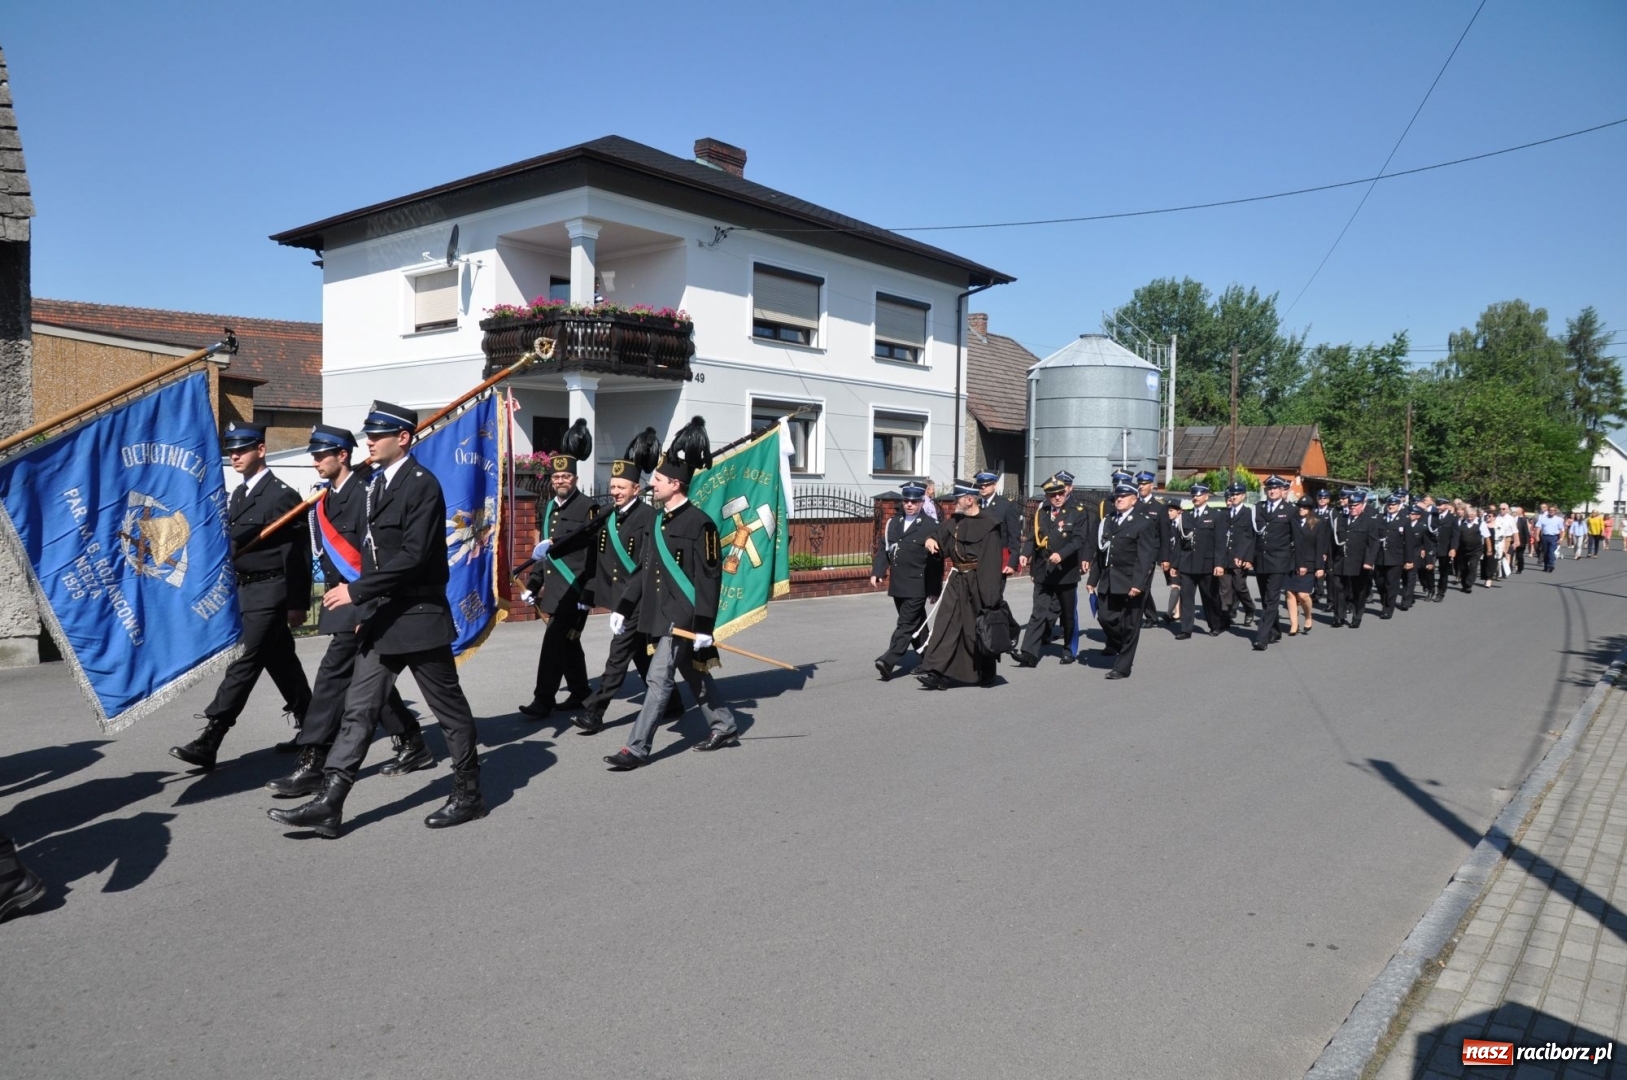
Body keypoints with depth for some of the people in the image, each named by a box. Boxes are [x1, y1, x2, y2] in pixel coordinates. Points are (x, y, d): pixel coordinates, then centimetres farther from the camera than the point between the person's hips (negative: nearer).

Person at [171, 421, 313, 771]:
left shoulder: (282, 494, -12)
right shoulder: (237, 494, 14)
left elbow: (297, 553, -13)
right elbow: (232, 543, 17)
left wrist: (298, 604, -14)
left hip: (270, 593, -9)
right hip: (245, 591, 9)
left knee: (242, 664, -9)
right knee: (282, 663, 14)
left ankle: (208, 744, -8)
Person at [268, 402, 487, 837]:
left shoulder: (422, 485, -14)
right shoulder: (377, 482, 12)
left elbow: (414, 555, -23)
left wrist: (357, 591, -22)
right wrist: (367, 609, 15)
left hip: (419, 618, -8)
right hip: (383, 620, 8)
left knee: (449, 709, 5)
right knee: (359, 711, 6)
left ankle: (468, 795, 19)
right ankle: (328, 804, 9)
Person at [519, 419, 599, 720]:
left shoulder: (587, 507, -9)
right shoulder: (547, 508, 14)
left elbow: (593, 553, -13)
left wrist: (589, 593, -17)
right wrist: (533, 584, 16)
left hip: (573, 589, -8)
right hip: (554, 589, 8)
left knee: (554, 642, -9)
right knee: (567, 643, 14)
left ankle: (543, 700, -5)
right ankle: (581, 693, 25)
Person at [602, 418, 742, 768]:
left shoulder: (700, 523, -14)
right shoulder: (658, 520, 10)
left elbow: (710, 578, -16)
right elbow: (644, 569, 15)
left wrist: (704, 627, -19)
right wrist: (623, 609, 10)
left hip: (682, 617, -8)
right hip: (658, 614, 8)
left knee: (659, 678, -7)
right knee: (694, 675, 17)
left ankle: (638, 748, -2)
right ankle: (725, 727, 31)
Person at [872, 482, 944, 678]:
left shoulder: (930, 526, -4)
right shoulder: (893, 522, 13)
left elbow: (937, 559, -5)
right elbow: (884, 549, 13)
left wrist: (934, 588, -6)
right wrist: (877, 571, -1)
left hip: (917, 585, -6)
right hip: (897, 584, 6)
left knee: (906, 624, -9)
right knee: (915, 623, 17)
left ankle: (889, 660, -16)